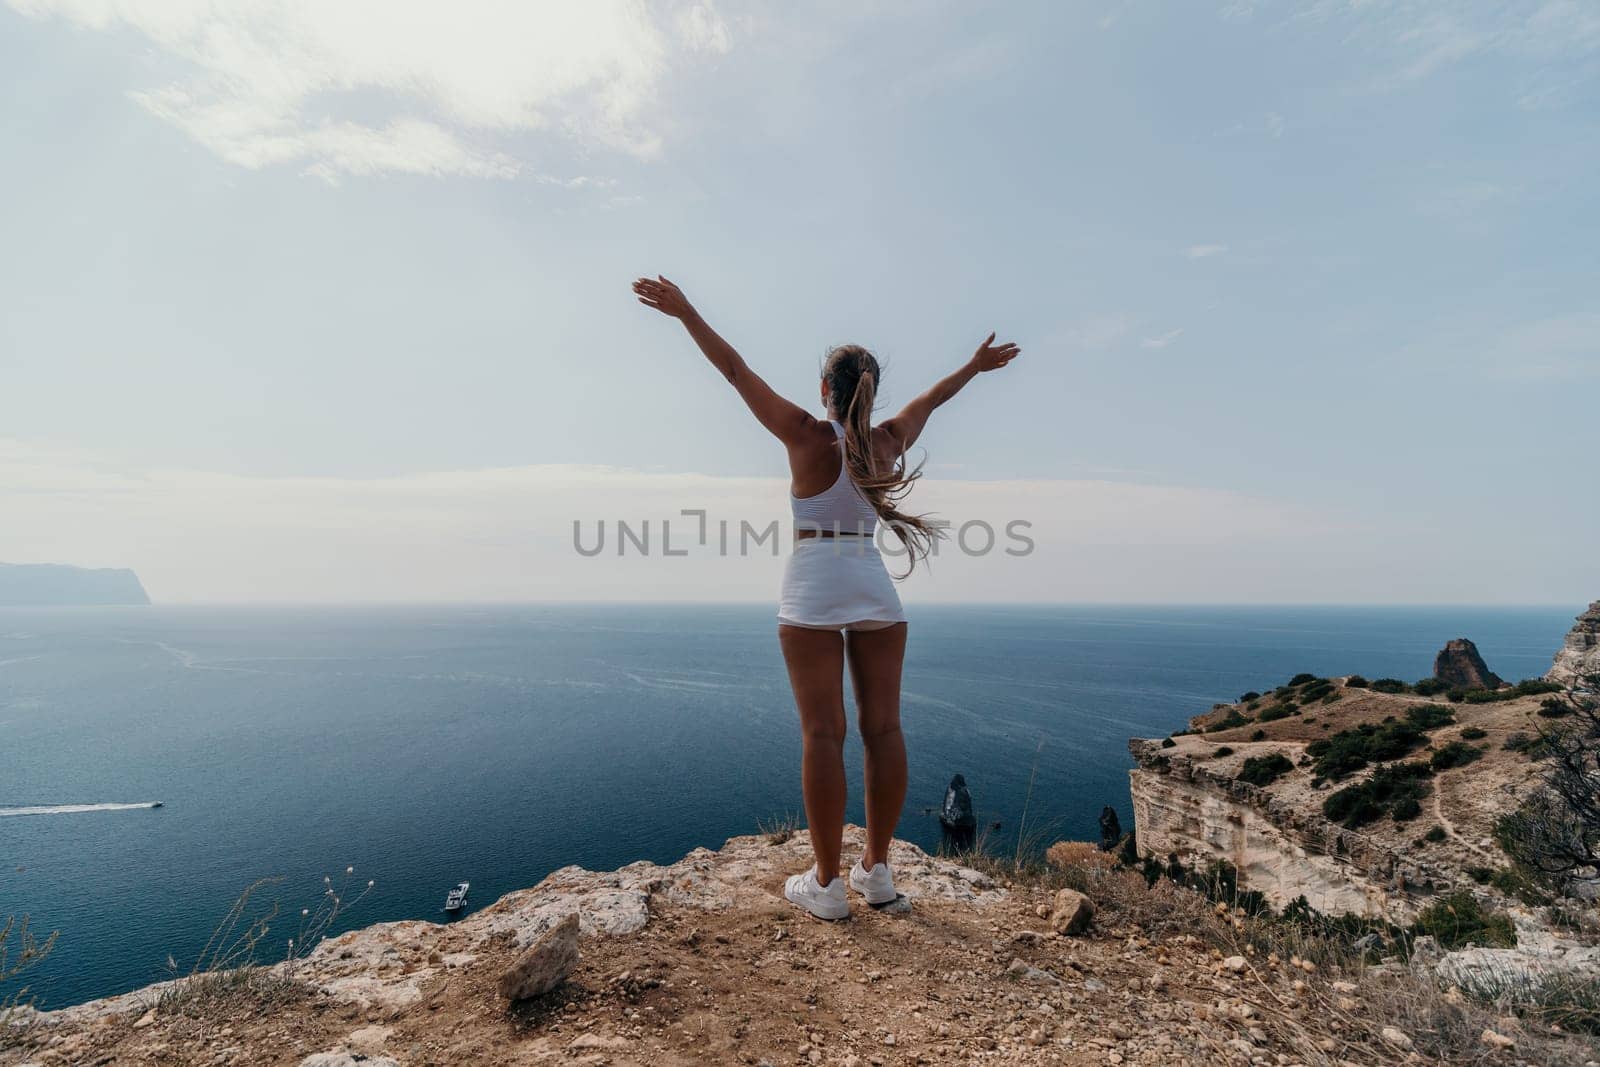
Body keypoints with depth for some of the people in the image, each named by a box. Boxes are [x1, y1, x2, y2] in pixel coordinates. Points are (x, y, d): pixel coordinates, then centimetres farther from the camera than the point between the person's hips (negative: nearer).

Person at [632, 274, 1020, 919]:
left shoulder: (808, 436, -4)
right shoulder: (888, 442, 7)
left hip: (813, 587, -4)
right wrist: (976, 365, 42)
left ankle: (826, 883, 4)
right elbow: (929, 399, 25)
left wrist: (684, 312, 5)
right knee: (883, 727, 6)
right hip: (874, 584, 4)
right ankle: (877, 870, 16)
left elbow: (737, 371, -2)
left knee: (823, 733, -3)